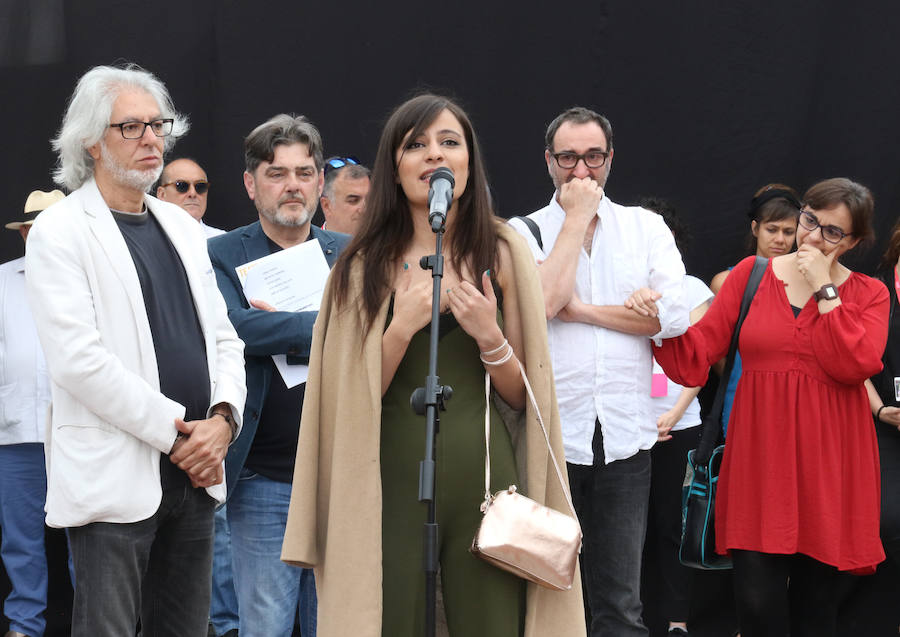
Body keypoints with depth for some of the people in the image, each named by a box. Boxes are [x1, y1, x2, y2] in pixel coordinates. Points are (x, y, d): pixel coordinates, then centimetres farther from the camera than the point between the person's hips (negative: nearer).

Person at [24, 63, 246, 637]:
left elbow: (223, 337, 16)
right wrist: (176, 433, -15)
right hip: (114, 477, -6)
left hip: (194, 472, 7)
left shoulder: (182, 227, 17)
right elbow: (78, 359, -15)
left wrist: (223, 418, -4)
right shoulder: (59, 233, -5)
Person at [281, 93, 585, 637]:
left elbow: (524, 396, 7)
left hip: (485, 479, 0)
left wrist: (490, 339, -11)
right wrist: (401, 328, -13)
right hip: (394, 484, 0)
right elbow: (353, 401, 0)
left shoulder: (502, 255, 5)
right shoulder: (365, 265, 5)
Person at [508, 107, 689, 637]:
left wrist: (580, 309, -7)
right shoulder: (523, 232, 4)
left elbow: (674, 315, -6)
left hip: (625, 439, 1)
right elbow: (541, 301, -16)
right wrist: (576, 218, -7)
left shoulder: (646, 228, 9)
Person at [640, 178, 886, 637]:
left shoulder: (868, 294, 7)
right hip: (760, 457, 0)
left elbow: (856, 364, -12)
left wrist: (823, 289, -9)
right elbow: (695, 357, 4)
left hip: (828, 462, 0)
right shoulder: (751, 275, 8)